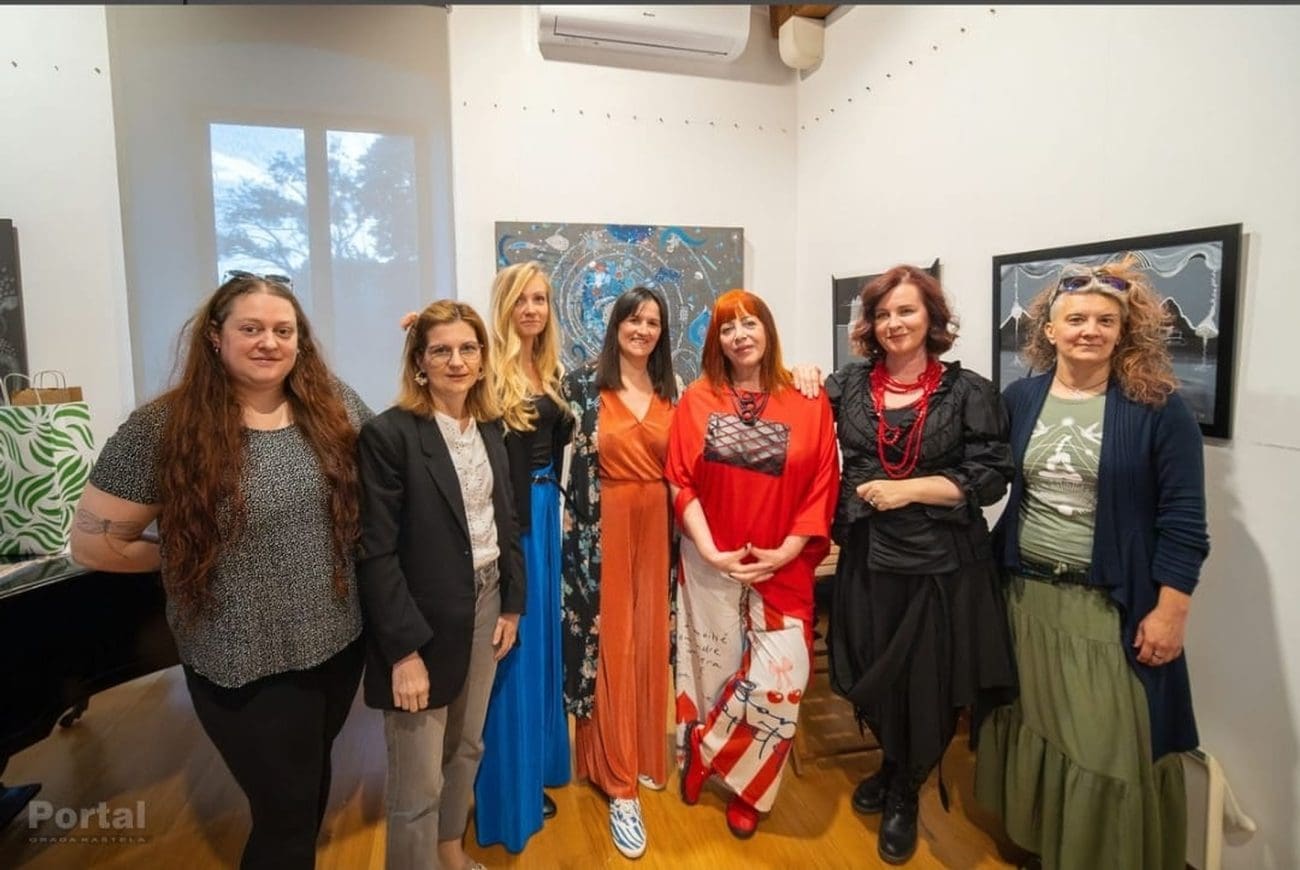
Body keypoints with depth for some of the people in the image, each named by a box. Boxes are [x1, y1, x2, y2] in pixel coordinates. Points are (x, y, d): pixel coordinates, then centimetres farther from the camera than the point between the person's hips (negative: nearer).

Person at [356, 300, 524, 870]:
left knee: (466, 750, 23)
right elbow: (375, 553, -17)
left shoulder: (490, 428, 4)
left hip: (484, 605, 7)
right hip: (423, 621, -6)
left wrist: (512, 604, 8)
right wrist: (404, 649, -18)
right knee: (418, 786, 7)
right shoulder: (387, 433, -16)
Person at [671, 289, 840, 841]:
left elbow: (822, 487, -4)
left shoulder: (808, 402, -2)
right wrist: (709, 550, -13)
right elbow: (680, 482, -4)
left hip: (782, 567, 0)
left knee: (780, 681, -5)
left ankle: (709, 757, 23)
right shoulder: (696, 399, 0)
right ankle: (735, 780, 38)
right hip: (711, 565, 1)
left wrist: (784, 553, -12)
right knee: (713, 668, 11)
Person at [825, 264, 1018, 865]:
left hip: (942, 563, -2)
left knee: (928, 681, 8)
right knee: (874, 675, 13)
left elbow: (991, 477, -8)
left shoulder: (969, 392, -4)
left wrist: (909, 489, -15)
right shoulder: (846, 385, 4)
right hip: (868, 558, 3)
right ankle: (893, 767, 44)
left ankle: (904, 794, 34)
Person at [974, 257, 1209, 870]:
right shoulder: (1020, 398, 2)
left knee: (1109, 746, 7)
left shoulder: (1158, 408, -8)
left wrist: (1169, 613, -11)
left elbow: (1183, 521, -9)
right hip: (1025, 595, 4)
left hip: (1112, 607, -3)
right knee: (1033, 727, 16)